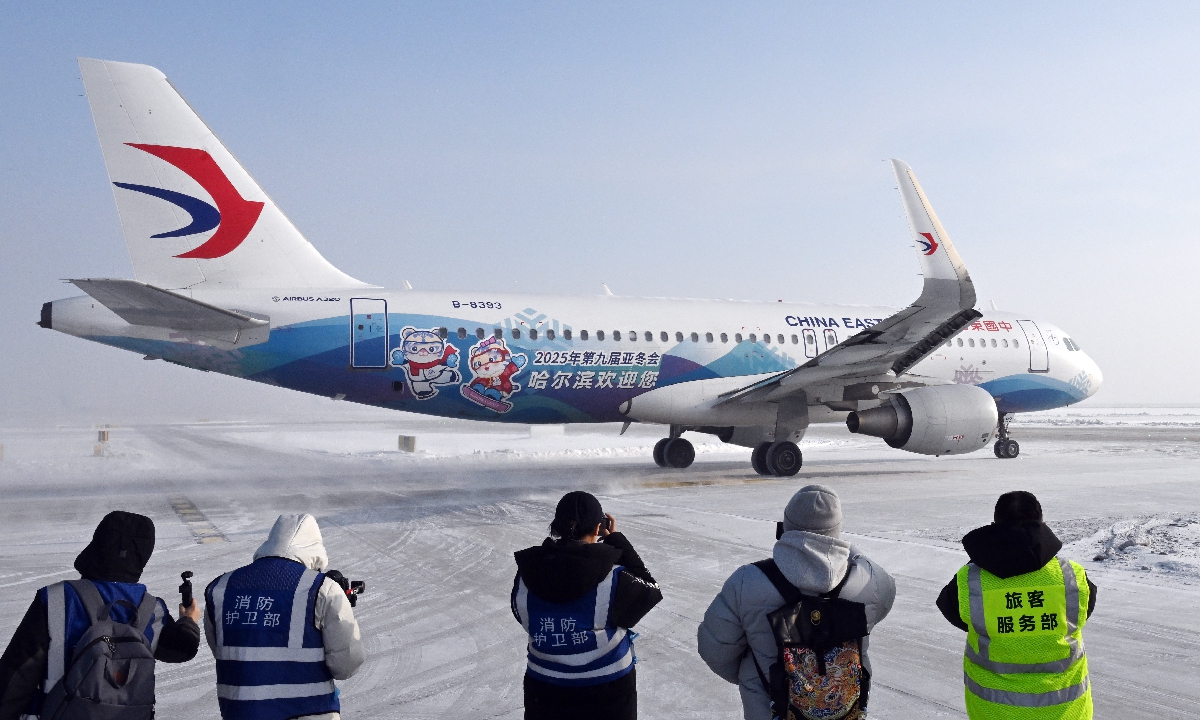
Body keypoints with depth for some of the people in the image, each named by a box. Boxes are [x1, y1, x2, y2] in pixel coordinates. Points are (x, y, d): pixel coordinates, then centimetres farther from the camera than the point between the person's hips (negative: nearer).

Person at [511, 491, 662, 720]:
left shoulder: (526, 577, -14)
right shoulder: (613, 579, -23)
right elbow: (650, 591, -4)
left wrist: (552, 547, 4)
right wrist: (616, 540, -1)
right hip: (607, 696, -2)